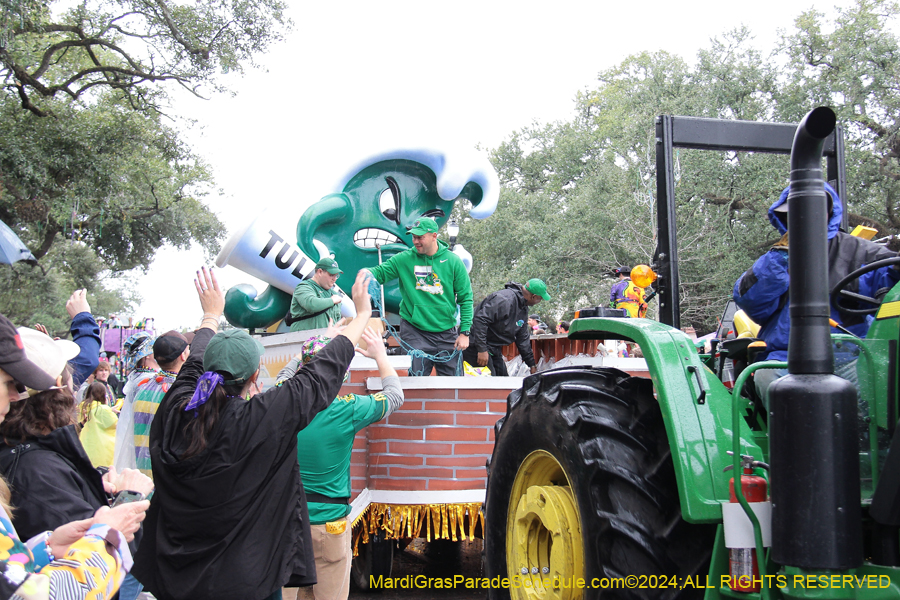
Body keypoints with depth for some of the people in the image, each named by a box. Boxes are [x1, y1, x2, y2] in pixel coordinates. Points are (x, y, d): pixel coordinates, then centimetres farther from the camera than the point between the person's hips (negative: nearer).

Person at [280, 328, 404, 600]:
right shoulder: (347, 409, -19)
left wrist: (310, 350, 24)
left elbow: (286, 371, 16)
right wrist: (380, 355, 13)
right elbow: (395, 395, 1)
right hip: (327, 522, -4)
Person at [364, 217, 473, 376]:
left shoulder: (452, 261, 0)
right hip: (414, 332, -1)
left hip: (447, 333, 1)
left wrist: (464, 332, -4)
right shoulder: (404, 259, 0)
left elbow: (465, 298, 2)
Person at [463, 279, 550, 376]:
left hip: (494, 350, 11)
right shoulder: (505, 299, -23)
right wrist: (482, 349, -31)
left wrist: (532, 364, 21)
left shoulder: (524, 308, 11)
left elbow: (523, 338, 21)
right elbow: (480, 320, -30)